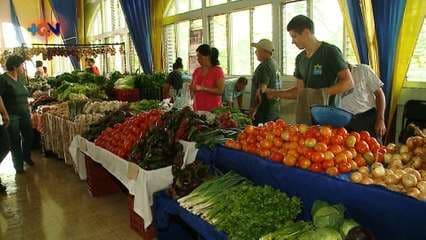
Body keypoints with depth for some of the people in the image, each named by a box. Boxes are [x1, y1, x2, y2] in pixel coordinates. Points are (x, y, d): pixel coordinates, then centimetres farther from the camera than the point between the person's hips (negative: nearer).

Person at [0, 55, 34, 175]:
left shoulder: (20, 78, 10)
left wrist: (28, 109, 17)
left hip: (24, 114, 7)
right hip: (12, 116, -6)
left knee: (28, 136, 13)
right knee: (15, 141, 4)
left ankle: (26, 157, 38)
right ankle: (19, 165, 19)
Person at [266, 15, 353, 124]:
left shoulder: (330, 51, -7)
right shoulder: (300, 58, 12)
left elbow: (348, 82, -11)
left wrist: (323, 93, -22)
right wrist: (275, 93, 4)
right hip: (306, 117, 6)